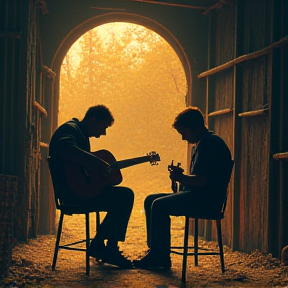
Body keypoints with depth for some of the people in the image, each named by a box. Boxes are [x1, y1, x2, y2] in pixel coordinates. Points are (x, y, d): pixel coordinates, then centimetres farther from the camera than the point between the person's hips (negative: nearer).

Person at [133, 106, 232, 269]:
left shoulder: (210, 143, -14)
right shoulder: (204, 142, 21)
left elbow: (201, 180, -23)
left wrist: (181, 177, -7)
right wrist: (181, 176, 10)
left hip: (207, 199, -12)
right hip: (198, 196, 12)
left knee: (159, 205, -22)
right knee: (150, 201, 8)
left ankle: (159, 257, -15)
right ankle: (155, 252, 4)